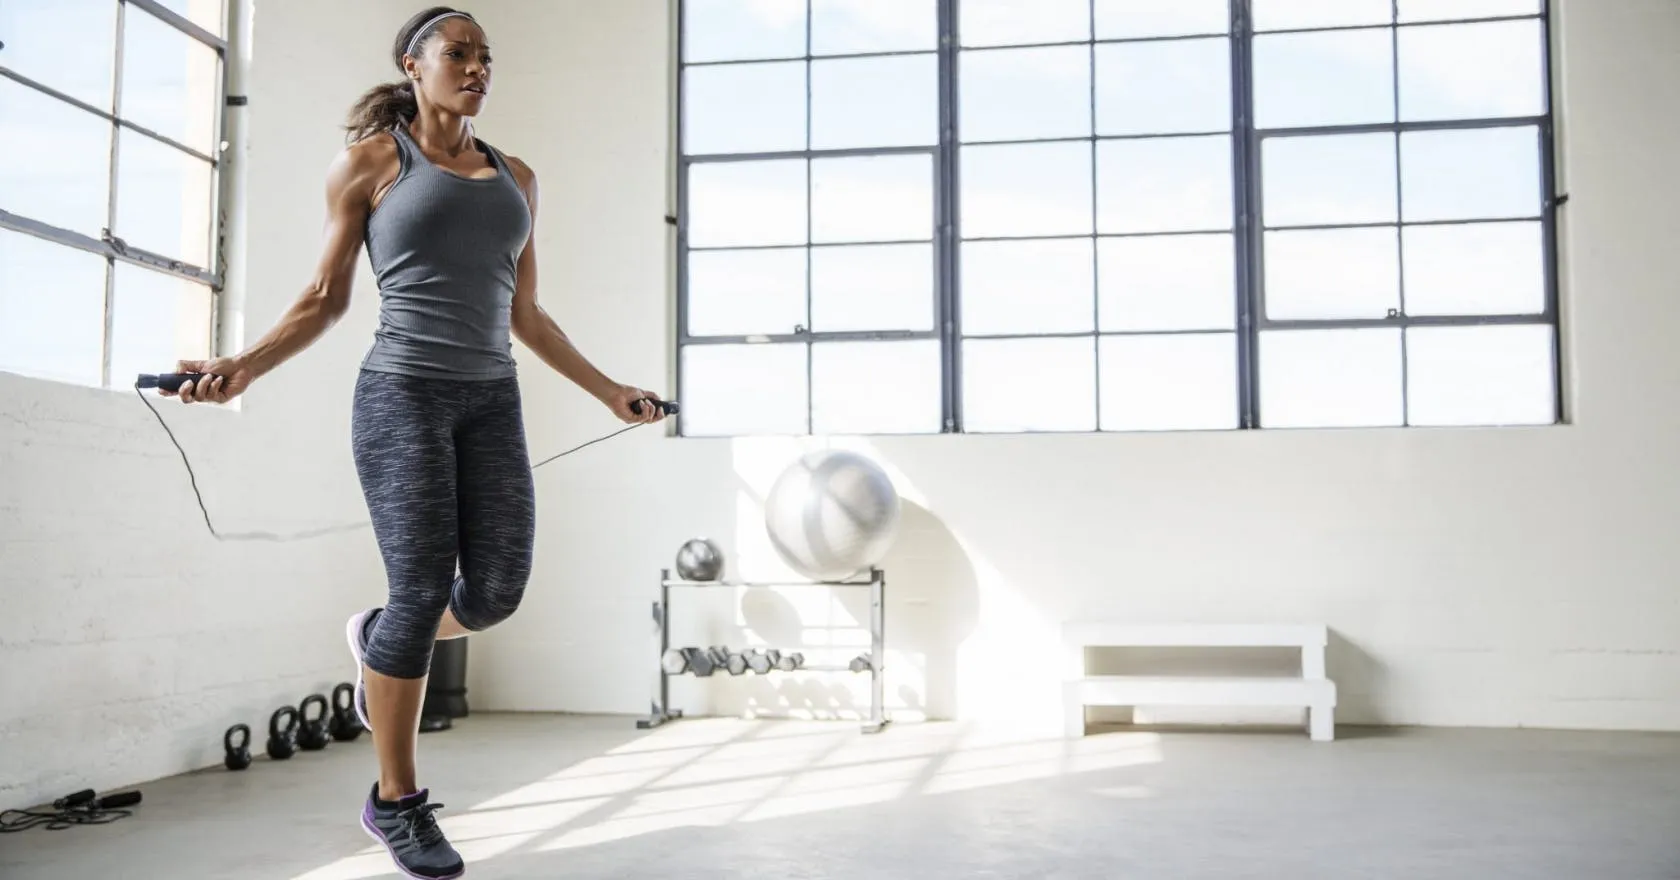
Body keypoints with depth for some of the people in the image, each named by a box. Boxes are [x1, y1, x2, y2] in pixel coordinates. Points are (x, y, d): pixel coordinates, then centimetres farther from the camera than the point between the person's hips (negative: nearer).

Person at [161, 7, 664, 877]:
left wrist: (609, 390, 16)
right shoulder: (368, 162, 3)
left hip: (492, 401, 5)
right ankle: (396, 800, 10)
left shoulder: (515, 177, 16)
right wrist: (244, 367, -13)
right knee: (421, 592, -7)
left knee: (497, 588, -3)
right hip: (402, 393, -5)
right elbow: (325, 298, 3)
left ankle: (377, 639, 31)